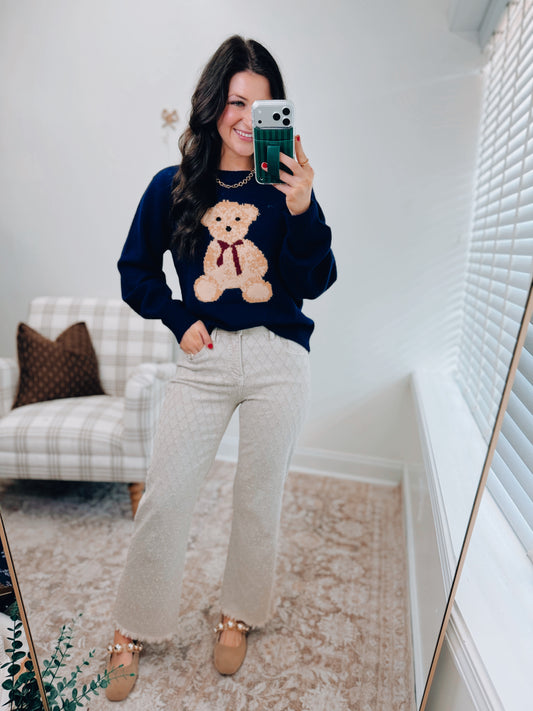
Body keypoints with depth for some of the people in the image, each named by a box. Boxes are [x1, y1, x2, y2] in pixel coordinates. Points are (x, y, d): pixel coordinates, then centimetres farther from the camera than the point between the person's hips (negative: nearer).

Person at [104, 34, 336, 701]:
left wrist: (303, 209, -16)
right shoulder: (173, 186, 6)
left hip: (278, 359, 0)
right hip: (204, 360, 1)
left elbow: (314, 283, -4)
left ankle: (239, 614, 40)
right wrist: (180, 319, 0)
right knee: (163, 497, 6)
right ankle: (132, 628, 33)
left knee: (259, 496, 12)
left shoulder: (285, 186, 5)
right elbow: (135, 270, 12)